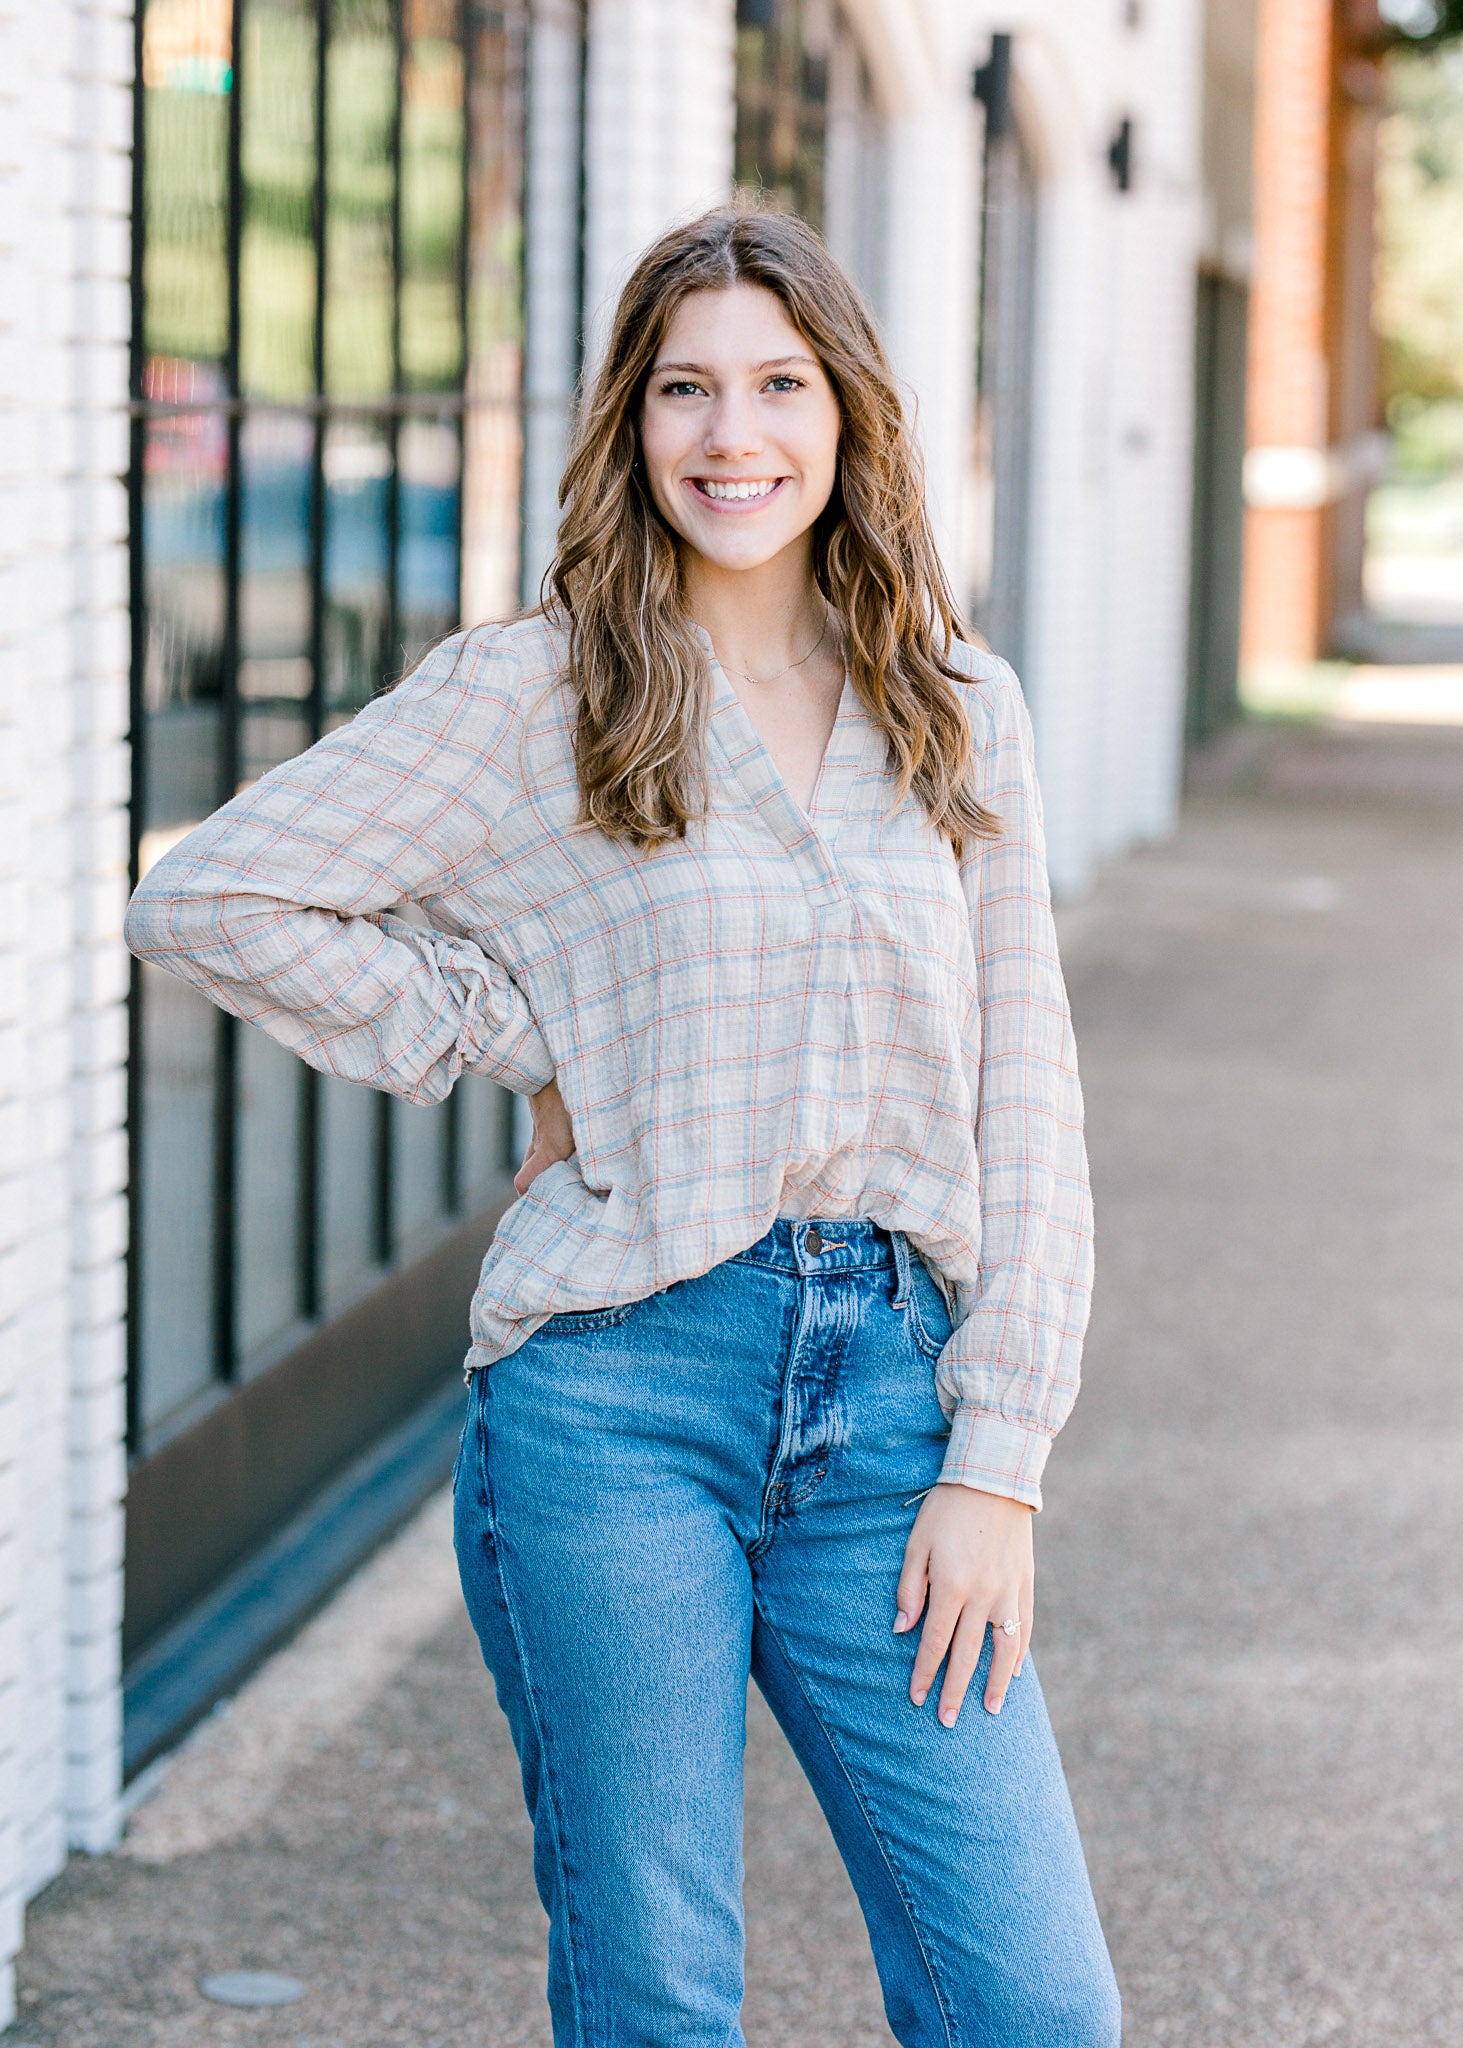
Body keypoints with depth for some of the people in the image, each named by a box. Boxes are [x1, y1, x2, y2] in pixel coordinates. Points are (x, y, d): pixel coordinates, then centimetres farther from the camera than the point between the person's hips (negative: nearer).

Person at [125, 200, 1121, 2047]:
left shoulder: (962, 718, 10)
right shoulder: (529, 695, 0)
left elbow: (1025, 1108, 9)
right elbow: (205, 900, -3)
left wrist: (996, 1461, 2)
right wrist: (521, 1046, -2)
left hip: (883, 1394, 3)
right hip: (619, 1392, -3)